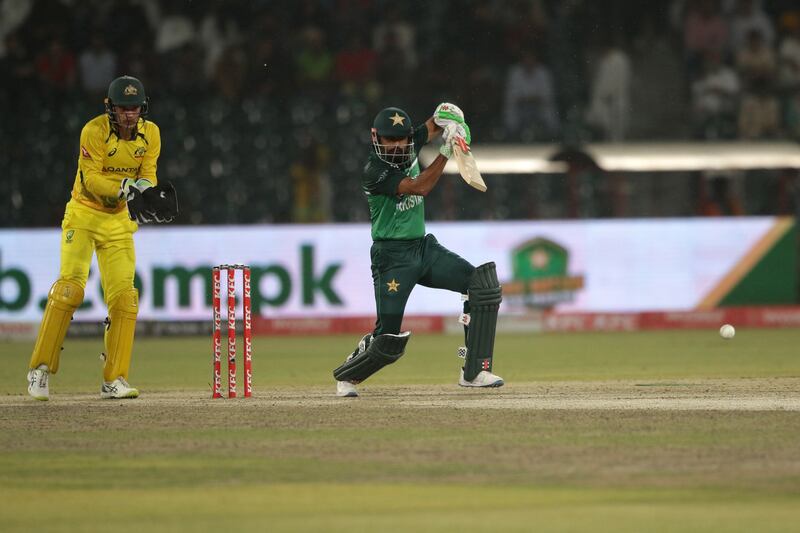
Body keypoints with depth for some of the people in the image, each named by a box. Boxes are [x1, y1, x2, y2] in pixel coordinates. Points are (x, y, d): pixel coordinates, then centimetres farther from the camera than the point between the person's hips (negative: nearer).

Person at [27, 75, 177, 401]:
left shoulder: (150, 134, -4)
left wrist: (147, 192, -24)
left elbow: (148, 177, -2)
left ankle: (114, 380, 1)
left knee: (123, 296, -5)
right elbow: (90, 180, -22)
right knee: (69, 287, -17)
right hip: (84, 215, -4)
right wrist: (125, 187, -36)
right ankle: (40, 369, -9)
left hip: (119, 221, 4)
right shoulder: (94, 131, -18)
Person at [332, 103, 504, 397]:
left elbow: (436, 124, 14)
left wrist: (449, 119, -11)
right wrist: (446, 152, -32)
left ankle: (474, 371, -7)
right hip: (392, 255, -7)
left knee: (482, 284, -10)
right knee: (389, 338, -12)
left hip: (424, 246, 7)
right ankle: (346, 376, 18)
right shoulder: (374, 172, -19)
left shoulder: (410, 145, 2)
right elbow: (419, 187, -28)